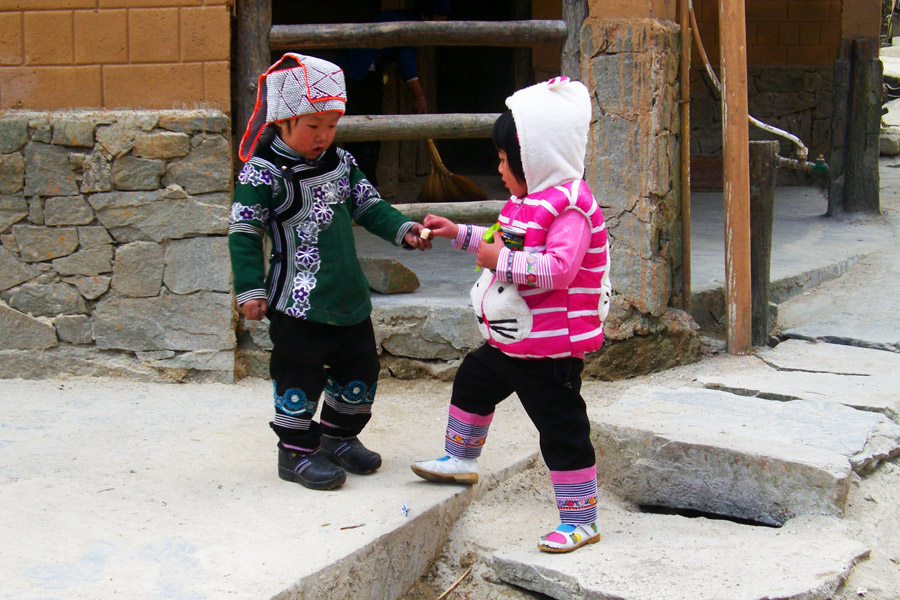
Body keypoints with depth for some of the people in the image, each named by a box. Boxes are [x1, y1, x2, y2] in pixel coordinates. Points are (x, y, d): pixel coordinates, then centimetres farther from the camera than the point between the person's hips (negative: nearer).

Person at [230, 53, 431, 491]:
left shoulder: (340, 162, 7)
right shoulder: (263, 173, -13)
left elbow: (367, 205, 16)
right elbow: (244, 233, -11)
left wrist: (401, 229, 1)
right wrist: (250, 289, -14)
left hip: (347, 295, 7)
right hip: (297, 302, -7)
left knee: (359, 369, 15)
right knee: (300, 374, 1)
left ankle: (338, 436, 34)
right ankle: (296, 451, 16)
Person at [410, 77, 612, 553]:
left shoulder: (569, 205, -22)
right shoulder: (527, 200, 10)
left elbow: (558, 267, -32)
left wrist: (500, 260, -27)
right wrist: (460, 234, 25)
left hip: (551, 348, -11)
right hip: (509, 339, 11)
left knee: (562, 428, -3)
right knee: (473, 380, 28)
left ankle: (580, 520, 8)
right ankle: (459, 461, 50)